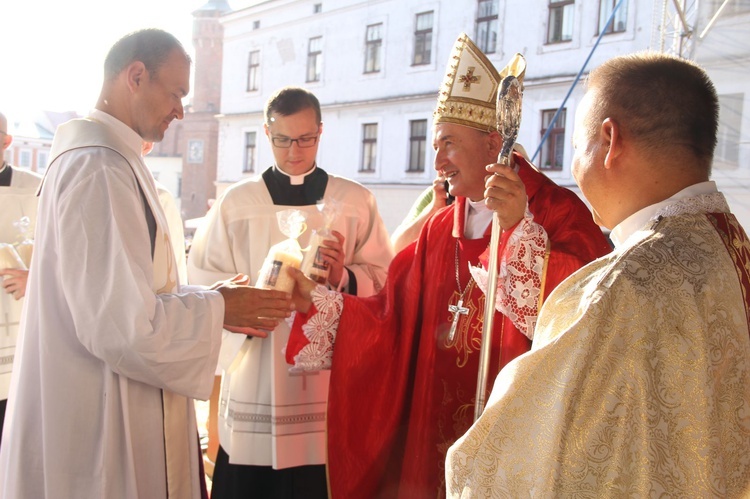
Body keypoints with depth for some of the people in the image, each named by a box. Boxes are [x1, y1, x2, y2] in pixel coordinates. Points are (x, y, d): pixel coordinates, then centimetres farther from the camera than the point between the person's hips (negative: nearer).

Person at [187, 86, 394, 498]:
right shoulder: (236, 201, 6)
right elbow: (202, 280, 3)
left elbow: (384, 282, 4)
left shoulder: (356, 202, 7)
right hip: (253, 377, 0)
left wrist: (345, 276, -16)